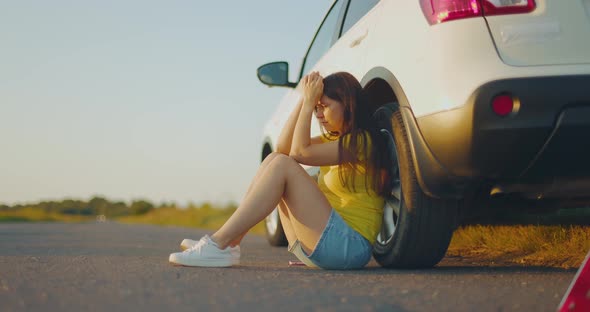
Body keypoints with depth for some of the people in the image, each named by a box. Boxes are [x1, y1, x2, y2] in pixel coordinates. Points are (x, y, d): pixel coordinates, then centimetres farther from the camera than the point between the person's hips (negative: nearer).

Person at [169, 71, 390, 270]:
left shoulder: (361, 141, -9)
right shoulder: (336, 140, 19)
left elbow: (300, 153, -16)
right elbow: (283, 146, 9)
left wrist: (309, 102, -8)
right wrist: (304, 100, 3)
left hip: (349, 245, -9)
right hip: (322, 245, 9)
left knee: (282, 165, -19)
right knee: (274, 159, 4)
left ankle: (218, 246, -22)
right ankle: (229, 244, -5)